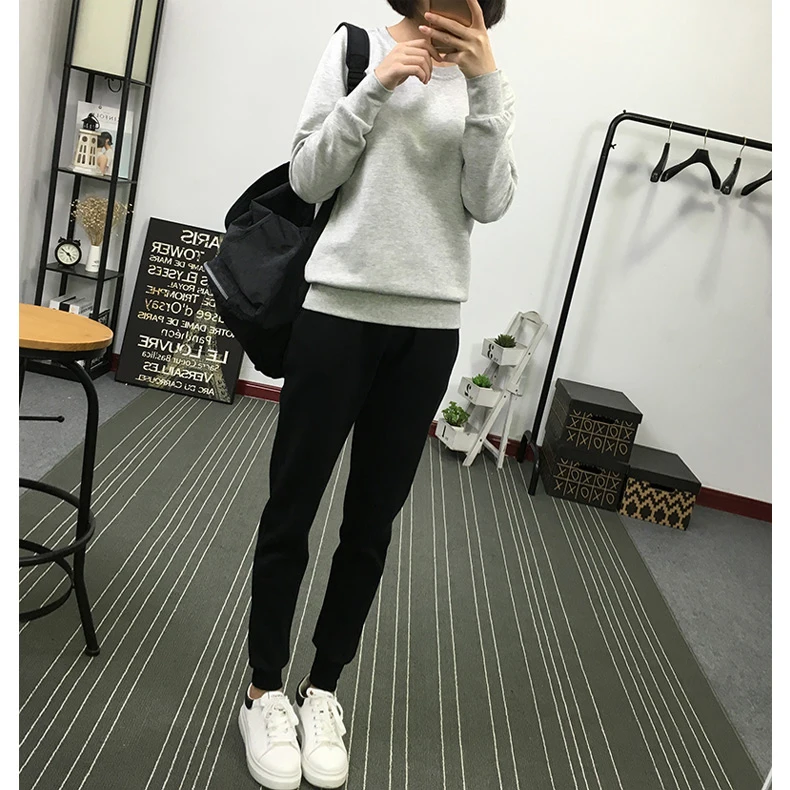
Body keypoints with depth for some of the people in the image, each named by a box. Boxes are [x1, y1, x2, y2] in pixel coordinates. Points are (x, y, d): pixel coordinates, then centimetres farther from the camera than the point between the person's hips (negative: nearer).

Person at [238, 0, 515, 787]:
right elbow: (307, 179, -1)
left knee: (372, 521, 9)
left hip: (429, 326, 3)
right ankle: (264, 690, 24)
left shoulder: (481, 79, 11)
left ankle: (323, 688, 27)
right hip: (339, 307, -2)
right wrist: (378, 85, -9)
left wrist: (485, 84, -8)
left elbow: (489, 204, -1)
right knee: (291, 507, 4)